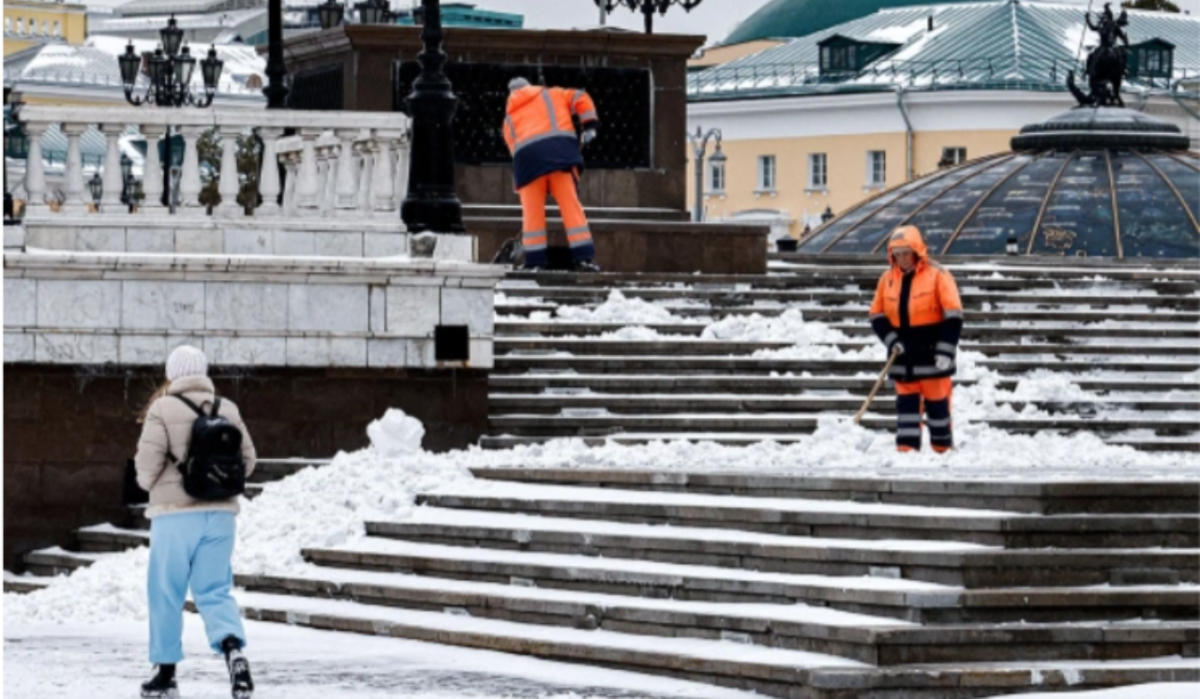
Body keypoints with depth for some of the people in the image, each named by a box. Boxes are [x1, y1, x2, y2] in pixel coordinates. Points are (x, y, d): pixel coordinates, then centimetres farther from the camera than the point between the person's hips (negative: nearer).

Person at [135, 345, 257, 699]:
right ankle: (233, 649, -22)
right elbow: (247, 458, 8)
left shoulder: (163, 409, -7)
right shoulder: (227, 409, 7)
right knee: (214, 591, 5)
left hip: (176, 513, -4)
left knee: (166, 593, 8)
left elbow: (148, 458, -12)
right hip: (220, 512, 4)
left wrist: (148, 483, 9)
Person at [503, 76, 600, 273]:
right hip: (559, 149, -1)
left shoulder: (509, 118, 30)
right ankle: (584, 258, -8)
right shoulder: (552, 95, 29)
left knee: (533, 211, 6)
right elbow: (580, 99, 15)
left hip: (527, 155, 1)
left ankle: (535, 262, 1)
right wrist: (589, 126, 14)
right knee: (571, 204, -1)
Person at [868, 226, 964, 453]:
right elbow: (877, 315, 11)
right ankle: (906, 448, 1)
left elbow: (953, 315, -10)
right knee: (906, 401, 2)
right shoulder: (888, 279, 7)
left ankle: (943, 448, 14)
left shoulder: (937, 275, -7)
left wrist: (945, 351, -15)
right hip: (904, 355, 4)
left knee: (937, 401, 3)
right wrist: (891, 340, -6)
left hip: (931, 353, -4)